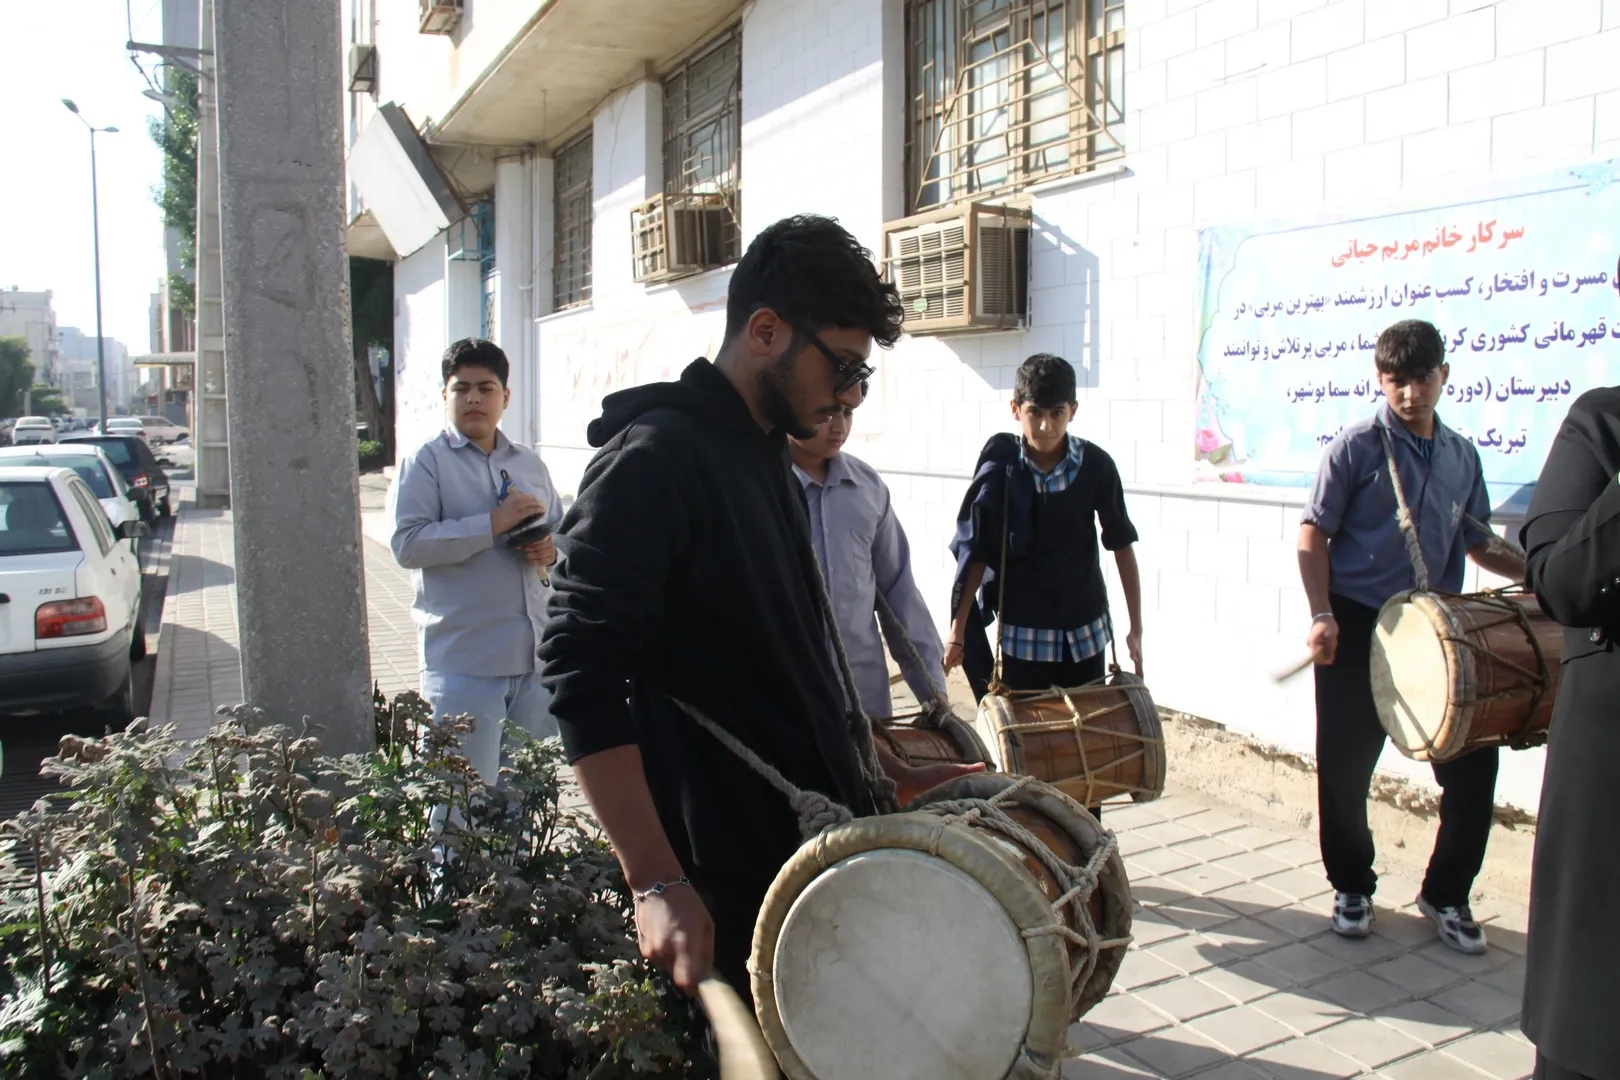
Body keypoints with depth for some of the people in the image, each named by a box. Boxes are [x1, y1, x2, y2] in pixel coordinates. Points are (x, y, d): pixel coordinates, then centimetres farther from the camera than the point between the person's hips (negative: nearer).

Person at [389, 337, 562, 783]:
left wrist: (551, 550, -3)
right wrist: (493, 523, -19)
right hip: (463, 659, -5)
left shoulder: (530, 464, 14)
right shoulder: (424, 461, -2)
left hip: (536, 651, 5)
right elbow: (407, 545, -14)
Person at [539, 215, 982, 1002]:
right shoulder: (654, 458, -16)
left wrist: (888, 774, 19)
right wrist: (656, 886, -26)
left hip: (814, 847, 9)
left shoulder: (767, 457, 12)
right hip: (727, 890, -9)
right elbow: (585, 679, -22)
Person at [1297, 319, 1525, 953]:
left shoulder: (1461, 456, 10)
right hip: (1357, 632, -4)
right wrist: (1322, 614, -18)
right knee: (1345, 768, 3)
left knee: (1472, 762, 2)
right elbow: (1313, 536, -7)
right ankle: (1352, 888, 25)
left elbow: (1479, 545, 19)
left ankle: (1446, 895, 22)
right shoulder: (1358, 447, -5)